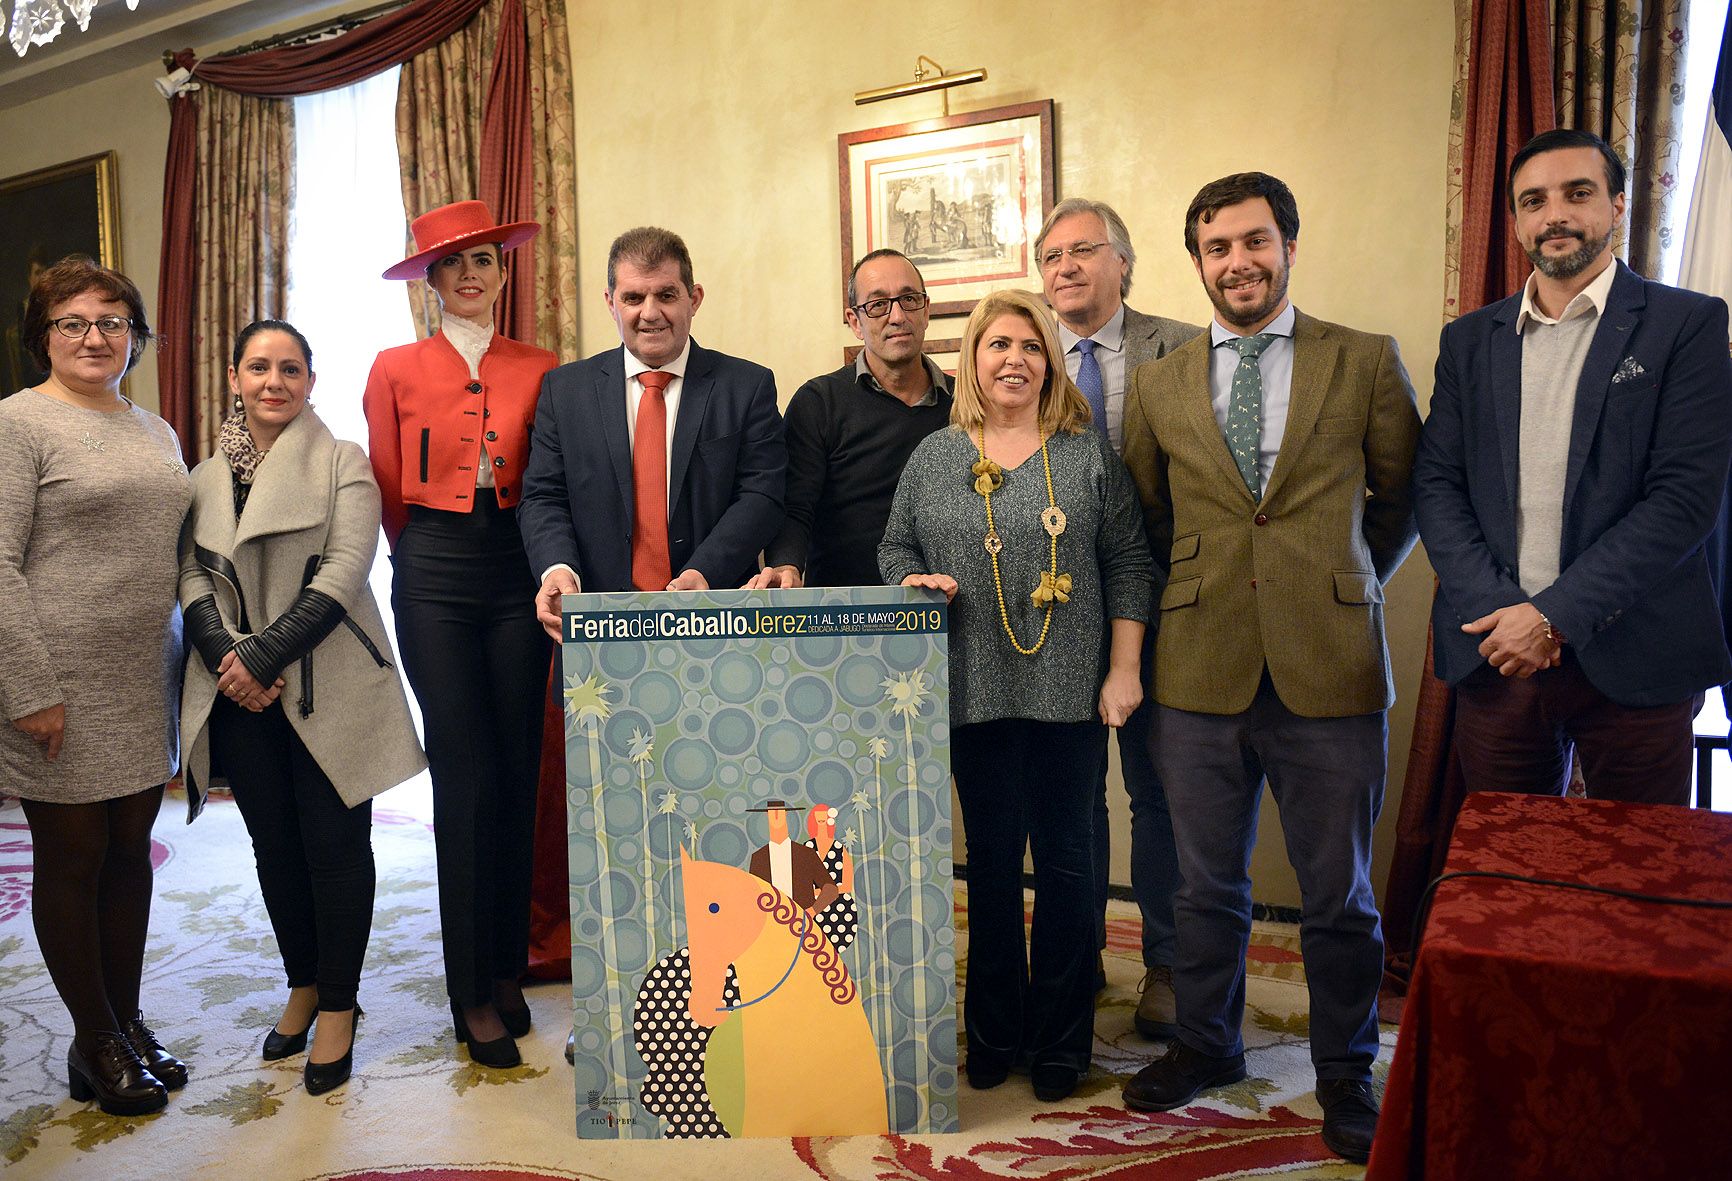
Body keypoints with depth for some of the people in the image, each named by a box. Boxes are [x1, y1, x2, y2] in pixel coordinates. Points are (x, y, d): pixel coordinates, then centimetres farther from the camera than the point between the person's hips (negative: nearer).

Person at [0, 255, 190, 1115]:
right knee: (72, 858, 7)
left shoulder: (155, 432, 13)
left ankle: (129, 1023, 27)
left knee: (131, 850, 14)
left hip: (147, 690, 6)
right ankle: (95, 1043, 21)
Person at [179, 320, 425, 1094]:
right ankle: (302, 985, 30)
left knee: (334, 843, 1)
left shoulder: (343, 464, -1)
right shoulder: (205, 477, 13)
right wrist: (227, 656, -12)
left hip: (326, 689, -4)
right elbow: (192, 575, 5)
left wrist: (264, 656, -17)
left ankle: (338, 1005, 16)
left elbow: (344, 572, -11)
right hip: (240, 695, 4)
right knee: (274, 844, 13)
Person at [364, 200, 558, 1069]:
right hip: (434, 579, -1)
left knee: (518, 774, 5)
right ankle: (472, 993, 11)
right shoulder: (396, 370, 5)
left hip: (516, 573, 2)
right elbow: (387, 490, 10)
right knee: (464, 778, -2)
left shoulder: (540, 370, 7)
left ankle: (508, 968, 21)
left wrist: (548, 560, 3)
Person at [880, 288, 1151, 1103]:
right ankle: (995, 1032, 26)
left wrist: (1124, 668, -4)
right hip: (977, 692, 1)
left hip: (1070, 692, -1)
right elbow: (895, 547, 14)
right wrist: (914, 583, -8)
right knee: (991, 861, 11)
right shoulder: (934, 457, 8)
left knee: (1066, 861, 7)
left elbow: (1127, 563, 2)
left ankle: (1061, 1040, 23)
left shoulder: (1088, 455, 3)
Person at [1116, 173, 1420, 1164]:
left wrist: (1347, 587, 10)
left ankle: (1346, 1074, 30)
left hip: (1330, 670, -1)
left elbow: (1402, 496, 11)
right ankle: (1206, 1044, 35)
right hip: (1202, 669, 2)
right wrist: (1193, 591, 11)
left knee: (1339, 893, 10)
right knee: (1207, 884, 14)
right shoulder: (1159, 385, 8)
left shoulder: (1368, 363, 2)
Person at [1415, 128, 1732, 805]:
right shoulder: (1469, 339, 10)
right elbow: (1436, 483, 4)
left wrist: (1554, 615, -15)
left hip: (1632, 662, -2)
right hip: (1495, 653, 3)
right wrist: (1496, 610, -10)